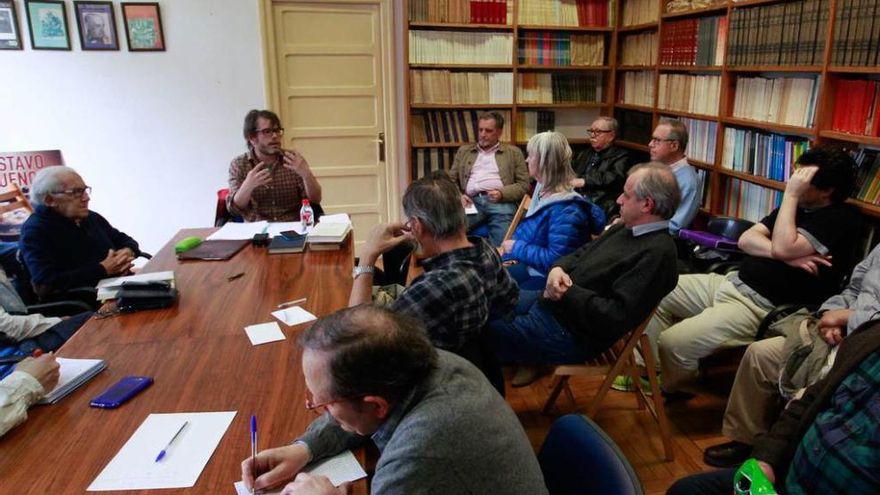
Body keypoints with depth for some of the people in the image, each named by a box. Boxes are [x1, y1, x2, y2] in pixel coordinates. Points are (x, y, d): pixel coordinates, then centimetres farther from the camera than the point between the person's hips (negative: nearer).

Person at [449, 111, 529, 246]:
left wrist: (502, 194, -8)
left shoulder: (513, 153, 19)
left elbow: (524, 184, 11)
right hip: (472, 201, 2)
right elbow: (451, 180, 22)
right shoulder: (464, 151, 25)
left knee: (502, 244, -30)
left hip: (501, 202, -1)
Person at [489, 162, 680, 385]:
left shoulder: (657, 253, -21)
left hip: (569, 332, -9)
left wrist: (568, 294, -20)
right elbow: (581, 254, 16)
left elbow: (618, 315, -26)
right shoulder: (626, 228, 8)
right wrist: (559, 268, -6)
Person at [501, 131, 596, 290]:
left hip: (546, 278, -9)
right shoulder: (543, 189, 6)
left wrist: (517, 248, -17)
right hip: (528, 265, 9)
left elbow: (554, 260, -28)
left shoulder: (566, 210, -25)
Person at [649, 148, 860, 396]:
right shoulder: (797, 205, 15)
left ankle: (673, 387, 11)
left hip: (762, 307, -9)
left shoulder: (841, 218, -10)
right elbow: (745, 239, 5)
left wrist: (790, 195, -15)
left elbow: (783, 247, -24)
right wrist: (787, 256, -13)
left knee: (672, 342, -22)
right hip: (732, 282, 9)